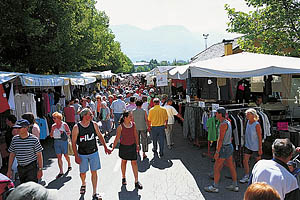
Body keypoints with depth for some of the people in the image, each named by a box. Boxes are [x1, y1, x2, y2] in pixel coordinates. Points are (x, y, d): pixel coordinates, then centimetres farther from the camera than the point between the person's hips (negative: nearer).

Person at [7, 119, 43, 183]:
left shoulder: (34, 139, -12)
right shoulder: (15, 139, 0)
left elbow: (39, 155, -9)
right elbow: (12, 155, 9)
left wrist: (40, 170, -10)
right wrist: (9, 170, 8)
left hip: (32, 168, -5)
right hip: (20, 168, 5)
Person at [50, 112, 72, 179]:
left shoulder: (64, 124, -6)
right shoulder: (53, 126, 6)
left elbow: (69, 132, -1)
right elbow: (51, 136, 7)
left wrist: (64, 133, -19)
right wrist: (52, 130, -9)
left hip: (63, 141, -3)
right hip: (56, 142, 4)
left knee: (66, 155, 9)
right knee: (59, 157, 1)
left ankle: (69, 165, 38)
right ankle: (61, 172, 5)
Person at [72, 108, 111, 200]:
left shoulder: (94, 124, -6)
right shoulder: (76, 127, -14)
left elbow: (100, 136, 7)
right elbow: (73, 143, -9)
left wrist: (105, 147, 6)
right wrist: (76, 156, -11)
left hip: (94, 152, 2)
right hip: (82, 154, -1)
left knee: (94, 172, 4)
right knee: (82, 172, 13)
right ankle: (83, 184, 47)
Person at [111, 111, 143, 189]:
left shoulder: (133, 124, -6)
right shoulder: (120, 127, -15)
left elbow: (136, 135, 6)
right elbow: (117, 138, -10)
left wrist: (137, 145, 12)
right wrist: (113, 148, -11)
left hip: (132, 146, 2)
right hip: (123, 146, -2)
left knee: (134, 162, 2)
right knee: (124, 161, 16)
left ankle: (136, 181, 10)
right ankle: (123, 178, 36)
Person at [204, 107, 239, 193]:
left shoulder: (223, 124, -22)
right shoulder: (228, 122, 8)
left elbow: (221, 139, -24)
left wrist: (217, 152, -21)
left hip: (224, 149, -10)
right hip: (229, 147, 10)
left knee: (216, 168, 1)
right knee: (231, 167, 16)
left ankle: (215, 187, 10)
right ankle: (235, 186, 26)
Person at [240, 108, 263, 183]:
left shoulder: (257, 125, -18)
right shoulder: (248, 122, 1)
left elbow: (260, 137, -15)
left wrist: (260, 149, -14)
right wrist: (245, 142, 15)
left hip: (255, 147, -6)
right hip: (247, 145, 6)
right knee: (245, 161, 5)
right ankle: (246, 176, 18)